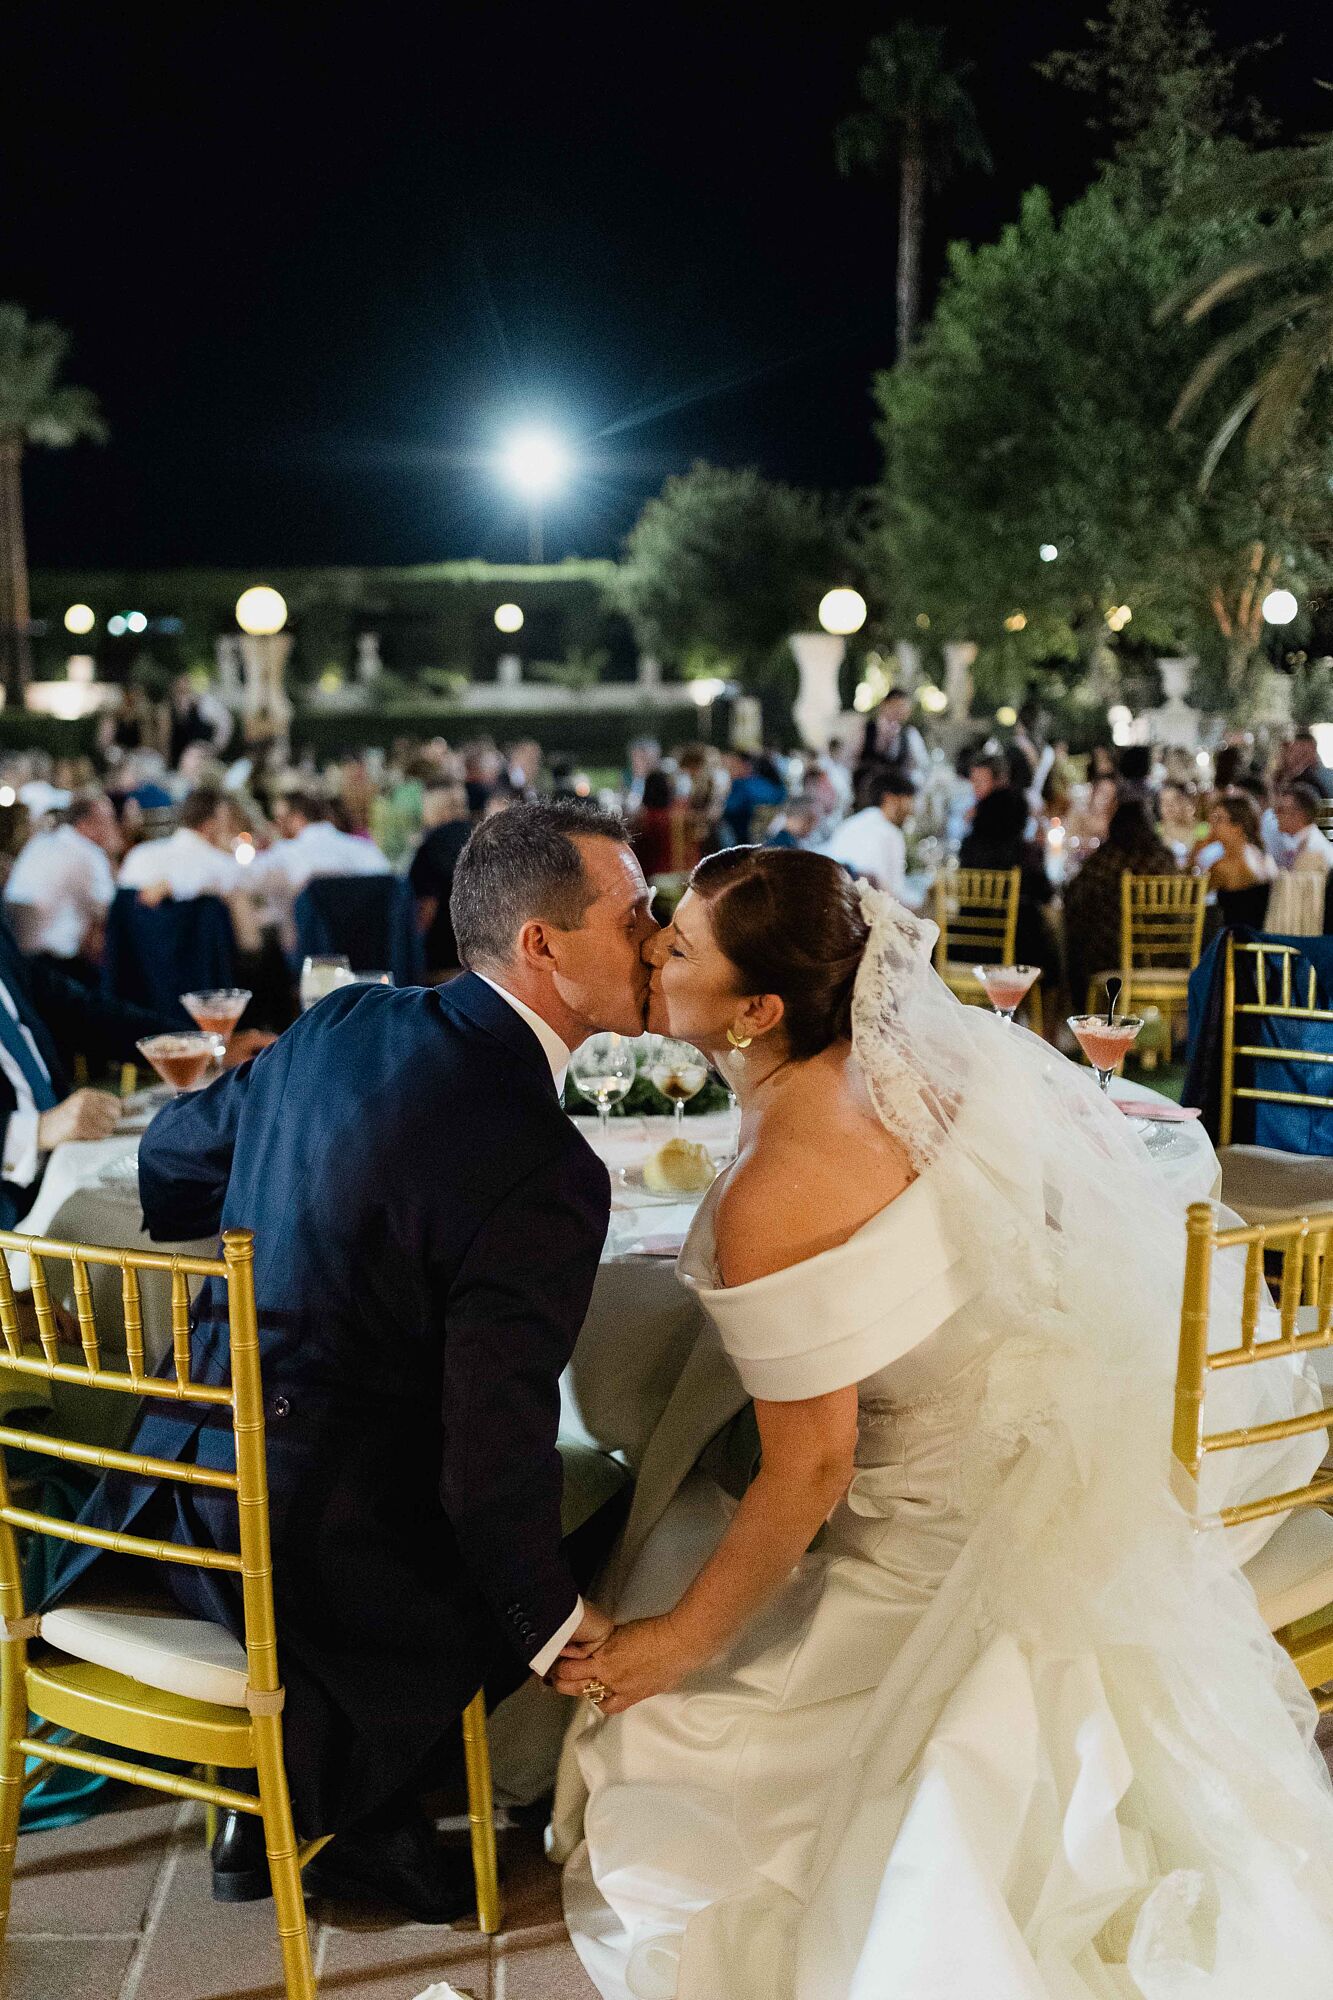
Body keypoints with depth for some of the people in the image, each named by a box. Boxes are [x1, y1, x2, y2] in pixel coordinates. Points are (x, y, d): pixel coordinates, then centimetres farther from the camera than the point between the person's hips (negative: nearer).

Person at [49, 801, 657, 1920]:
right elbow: (496, 1460, -22)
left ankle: (289, 1813, 31)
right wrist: (556, 1623, -5)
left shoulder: (344, 1022, -1)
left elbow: (171, 1158, 14)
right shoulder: (544, 1172, -25)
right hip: (322, 1557, -8)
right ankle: (332, 1802, 21)